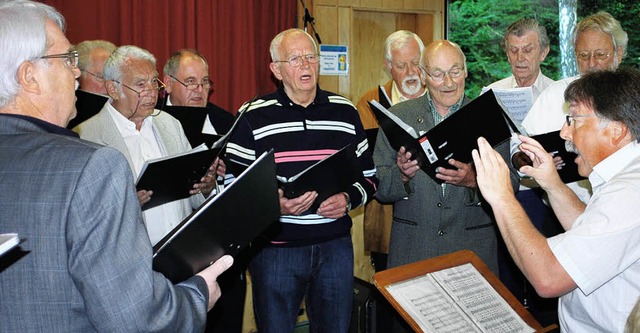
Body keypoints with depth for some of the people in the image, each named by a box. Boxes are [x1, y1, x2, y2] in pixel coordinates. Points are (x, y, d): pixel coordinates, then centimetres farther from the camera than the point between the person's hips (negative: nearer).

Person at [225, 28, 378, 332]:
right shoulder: (254, 117, -3)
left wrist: (348, 198, -8)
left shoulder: (345, 112, 6)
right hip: (276, 248, -2)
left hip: (335, 246, 3)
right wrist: (274, 204, -21)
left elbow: (368, 176, 12)